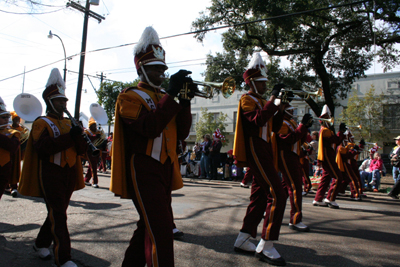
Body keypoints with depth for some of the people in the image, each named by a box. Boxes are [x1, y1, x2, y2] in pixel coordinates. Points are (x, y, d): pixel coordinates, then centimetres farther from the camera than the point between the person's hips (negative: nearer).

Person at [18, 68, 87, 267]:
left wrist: (78, 136, -13)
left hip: (69, 175, 7)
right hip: (51, 175, -7)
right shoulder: (41, 123, -4)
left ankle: (41, 244, 37)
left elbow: (82, 149, 7)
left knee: (57, 213, 17)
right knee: (58, 216, -6)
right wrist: (68, 137, -28)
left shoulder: (68, 123, 14)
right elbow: (41, 148, -22)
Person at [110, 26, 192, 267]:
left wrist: (185, 100, -7)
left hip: (165, 170, 8)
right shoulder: (130, 96, -4)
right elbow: (150, 128, -23)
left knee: (150, 226, 20)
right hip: (144, 171, -8)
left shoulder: (165, 98, 16)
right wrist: (171, 95, -23)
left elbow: (182, 133, 5)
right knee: (161, 233, -12)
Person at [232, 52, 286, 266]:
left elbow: (274, 127, 18)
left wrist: (282, 106, 6)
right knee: (277, 195, -14)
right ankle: (266, 246, -7)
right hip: (255, 151, -10)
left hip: (264, 152, 10)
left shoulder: (262, 102, 22)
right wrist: (273, 98, -21)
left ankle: (243, 240, 19)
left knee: (259, 196, 10)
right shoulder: (246, 100, -6)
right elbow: (258, 120, -24)